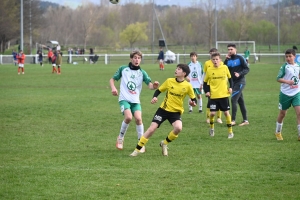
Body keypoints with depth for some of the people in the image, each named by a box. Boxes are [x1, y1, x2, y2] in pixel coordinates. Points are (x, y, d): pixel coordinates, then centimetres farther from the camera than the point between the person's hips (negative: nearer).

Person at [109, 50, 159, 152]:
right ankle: (120, 138, 0)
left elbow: (150, 85, -8)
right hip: (124, 99, -2)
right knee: (128, 117, -25)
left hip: (135, 101, 2)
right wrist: (113, 88, -8)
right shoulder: (123, 69, 4)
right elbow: (112, 79, 13)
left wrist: (154, 85, -31)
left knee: (138, 118, -19)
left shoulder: (142, 73, 5)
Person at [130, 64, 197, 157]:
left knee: (178, 128, -29)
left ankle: (164, 143, 0)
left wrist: (193, 103, -21)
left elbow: (194, 99, 2)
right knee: (151, 129, -10)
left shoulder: (187, 86, -7)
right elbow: (158, 90, 6)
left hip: (176, 112, -1)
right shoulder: (169, 81, -3)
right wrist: (154, 97, -14)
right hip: (164, 109, 1)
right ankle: (137, 150, 2)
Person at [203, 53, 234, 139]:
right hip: (213, 96, 0)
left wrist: (230, 87, 1)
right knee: (212, 113, -6)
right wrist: (206, 91, -2)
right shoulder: (209, 70, -2)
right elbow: (205, 82, 9)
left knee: (226, 112, 0)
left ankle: (230, 131, 11)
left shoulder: (225, 68, -2)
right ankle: (212, 127, 22)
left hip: (224, 95, 0)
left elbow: (230, 78, 13)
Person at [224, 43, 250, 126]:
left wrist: (240, 74, -24)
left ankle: (233, 120, -13)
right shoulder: (228, 60, 10)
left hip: (240, 82, -7)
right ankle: (245, 120, 14)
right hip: (234, 82, 7)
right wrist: (226, 60, -8)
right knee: (240, 101, 10)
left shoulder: (240, 58, -8)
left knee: (233, 99, -15)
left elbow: (247, 69, -9)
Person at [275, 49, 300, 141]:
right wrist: (287, 81, -26)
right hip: (285, 94, -3)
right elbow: (278, 78, -13)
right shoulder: (285, 66, -8)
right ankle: (278, 132, 32)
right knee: (282, 113, 11)